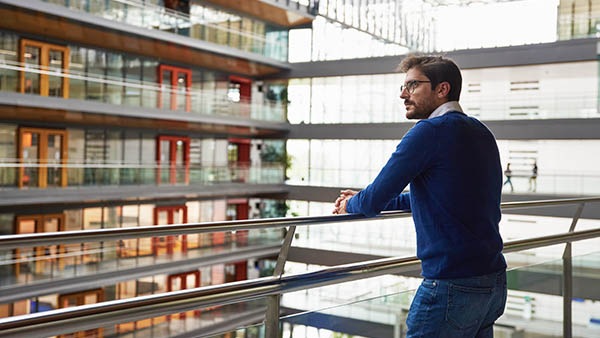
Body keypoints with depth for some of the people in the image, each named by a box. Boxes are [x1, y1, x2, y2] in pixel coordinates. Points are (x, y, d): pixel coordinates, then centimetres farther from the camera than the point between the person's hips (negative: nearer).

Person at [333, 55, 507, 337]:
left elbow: (375, 200, -13)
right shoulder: (481, 133, 13)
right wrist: (365, 200, 24)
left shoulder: (430, 131, -14)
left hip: (452, 285, -9)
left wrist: (351, 205, 10)